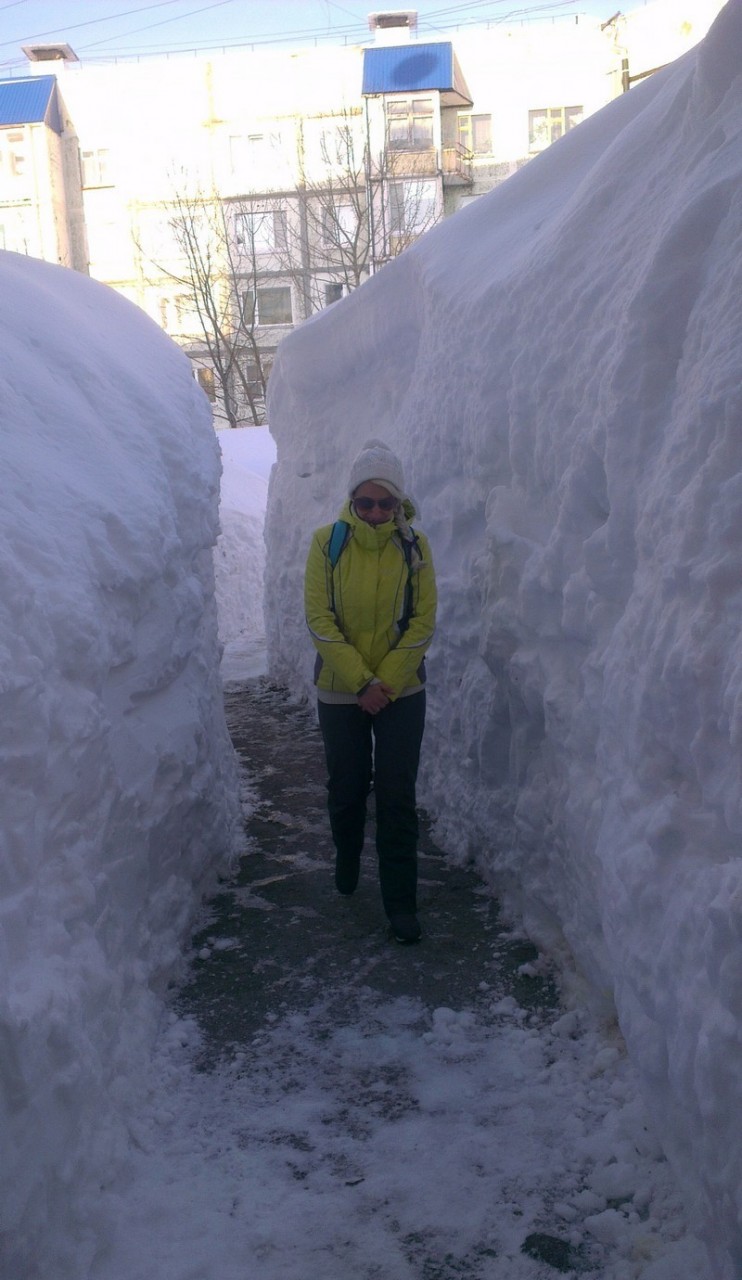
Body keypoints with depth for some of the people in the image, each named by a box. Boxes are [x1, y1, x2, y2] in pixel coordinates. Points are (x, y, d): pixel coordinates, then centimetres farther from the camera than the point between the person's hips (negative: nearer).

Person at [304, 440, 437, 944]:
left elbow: (423, 621, -5)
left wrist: (386, 683, -12)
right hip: (340, 690, 0)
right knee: (346, 786, 15)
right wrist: (361, 682, -15)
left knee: (397, 795, 1)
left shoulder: (414, 546, -6)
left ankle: (401, 901, 11)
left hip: (402, 691, 0)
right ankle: (346, 862, 42)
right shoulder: (328, 542, -8)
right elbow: (320, 618, -10)